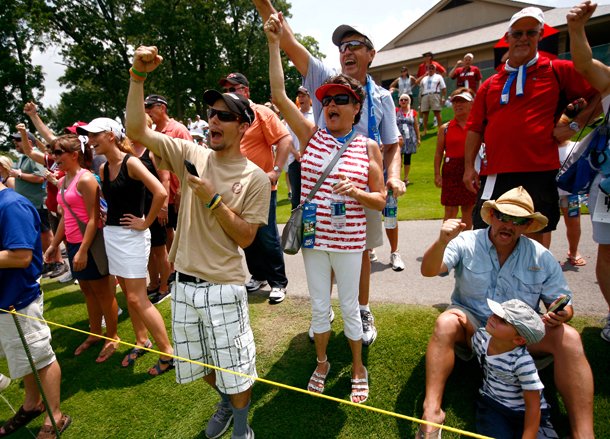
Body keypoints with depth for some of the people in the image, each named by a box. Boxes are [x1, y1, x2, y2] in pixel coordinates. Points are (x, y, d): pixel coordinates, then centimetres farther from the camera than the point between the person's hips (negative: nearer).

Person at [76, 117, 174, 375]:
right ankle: (141, 342, 32)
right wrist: (106, 217, 8)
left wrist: (146, 223, -18)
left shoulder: (131, 163, -14)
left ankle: (168, 353, 4)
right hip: (111, 234, 8)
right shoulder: (103, 168, 9)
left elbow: (160, 193, -25)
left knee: (137, 299, -6)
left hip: (131, 236, -8)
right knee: (128, 294, 15)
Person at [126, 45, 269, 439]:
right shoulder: (192, 155, 0)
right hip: (184, 282, 5)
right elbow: (137, 130, -6)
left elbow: (245, 238, -11)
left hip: (223, 288, -4)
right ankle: (226, 402, 53)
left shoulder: (255, 178, -10)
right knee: (199, 363, 24)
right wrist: (138, 76, -13)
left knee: (235, 370, 11)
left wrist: (213, 199, -21)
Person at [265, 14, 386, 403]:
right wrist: (274, 43, -10)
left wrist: (357, 192, -22)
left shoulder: (368, 147, -4)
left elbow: (381, 200, -2)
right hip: (313, 236, 2)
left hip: (348, 239, -2)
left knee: (349, 305, 10)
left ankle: (359, 370, 34)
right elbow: (279, 95, -7)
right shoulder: (312, 136, 0)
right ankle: (322, 363, 40)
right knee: (319, 305, 16)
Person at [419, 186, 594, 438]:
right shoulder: (467, 243, -8)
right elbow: (428, 270, -22)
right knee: (446, 322, -33)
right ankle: (431, 412, -35)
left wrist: (561, 314, -19)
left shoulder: (542, 257, 0)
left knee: (568, 337, -24)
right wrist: (442, 242, -43)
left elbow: (562, 304, 7)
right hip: (472, 327, -2)